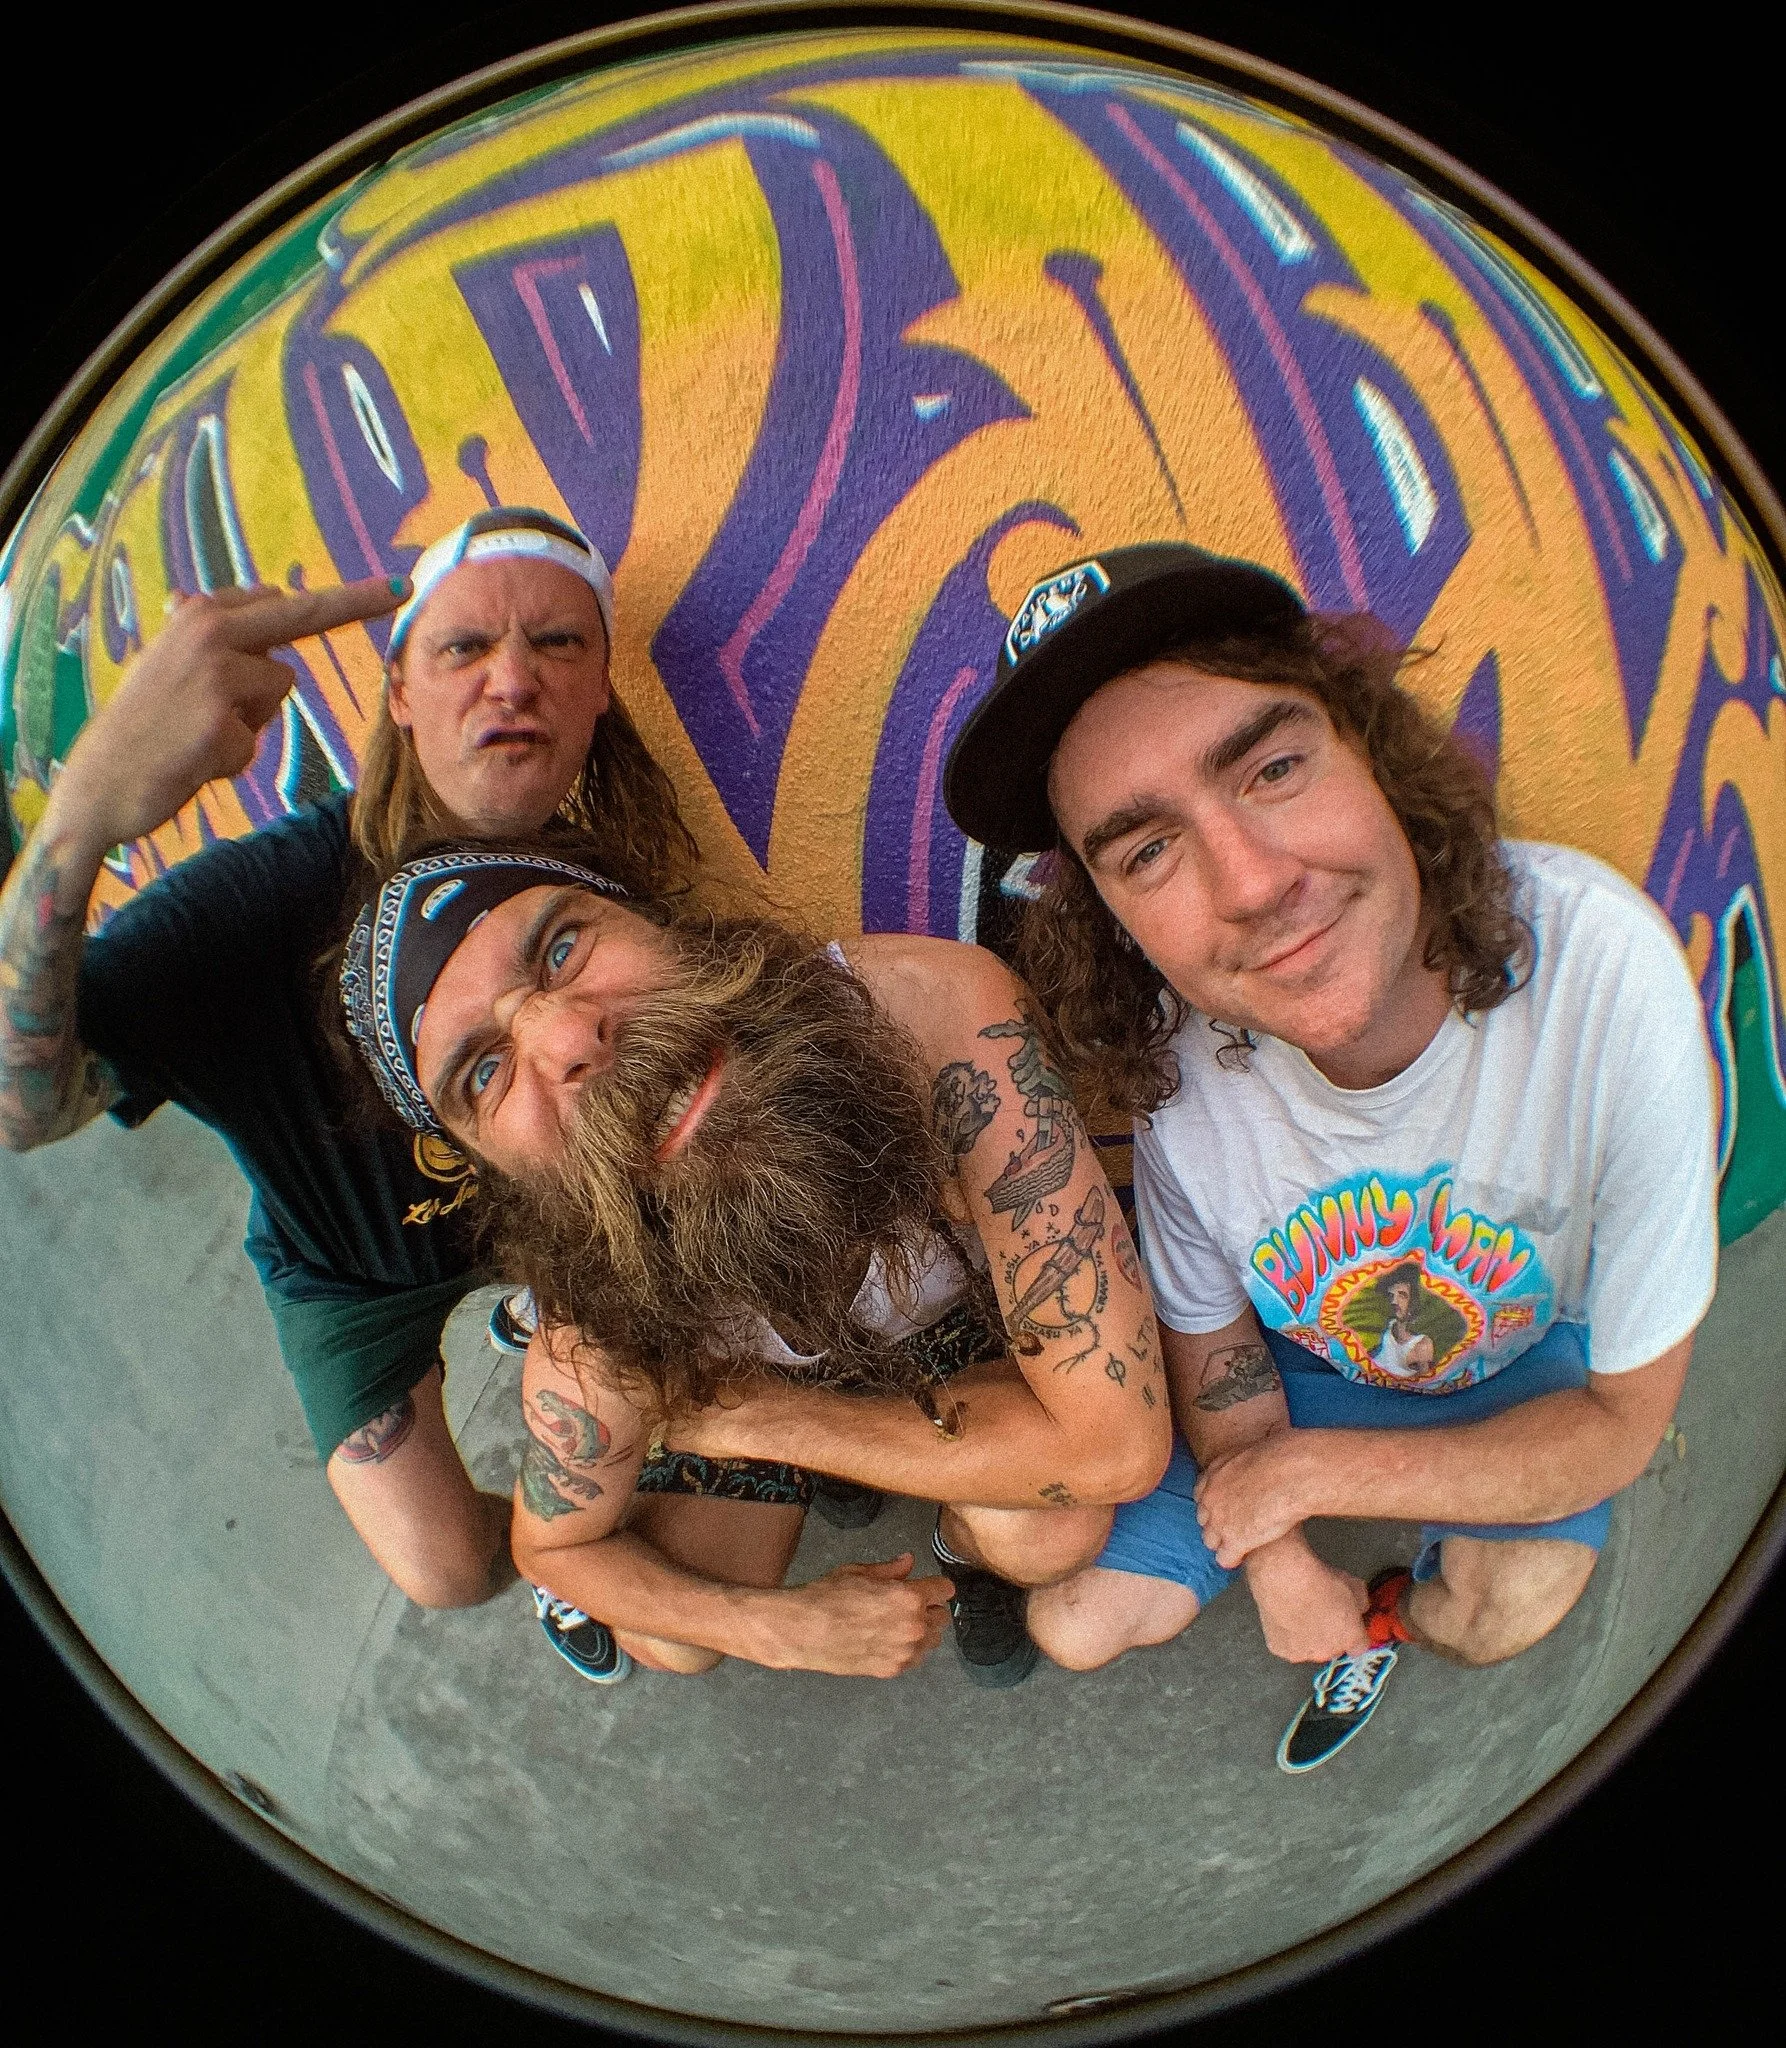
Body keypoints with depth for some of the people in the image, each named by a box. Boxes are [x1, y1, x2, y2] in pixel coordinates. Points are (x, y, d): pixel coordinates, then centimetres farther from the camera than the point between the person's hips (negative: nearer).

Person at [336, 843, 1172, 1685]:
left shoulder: (943, 1010, -46)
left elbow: (1115, 1442, -40)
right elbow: (553, 1544, -9)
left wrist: (756, 1418, -33)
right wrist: (782, 1628, -23)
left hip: (967, 1322, -1)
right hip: (747, 1373, 2)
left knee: (1050, 1535, -26)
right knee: (672, 1648, -2)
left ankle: (968, 1549, 11)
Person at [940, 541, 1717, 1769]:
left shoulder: (1604, 971, -37)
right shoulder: (1176, 1058, -28)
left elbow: (1622, 1423, -23)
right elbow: (1213, 1347, -6)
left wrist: (1309, 1471, -22)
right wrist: (1279, 1561, -15)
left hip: (1536, 1364, -1)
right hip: (1305, 1362, 2)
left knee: (1505, 1608, -28)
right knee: (1073, 1620, -3)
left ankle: (1395, 1611, 7)